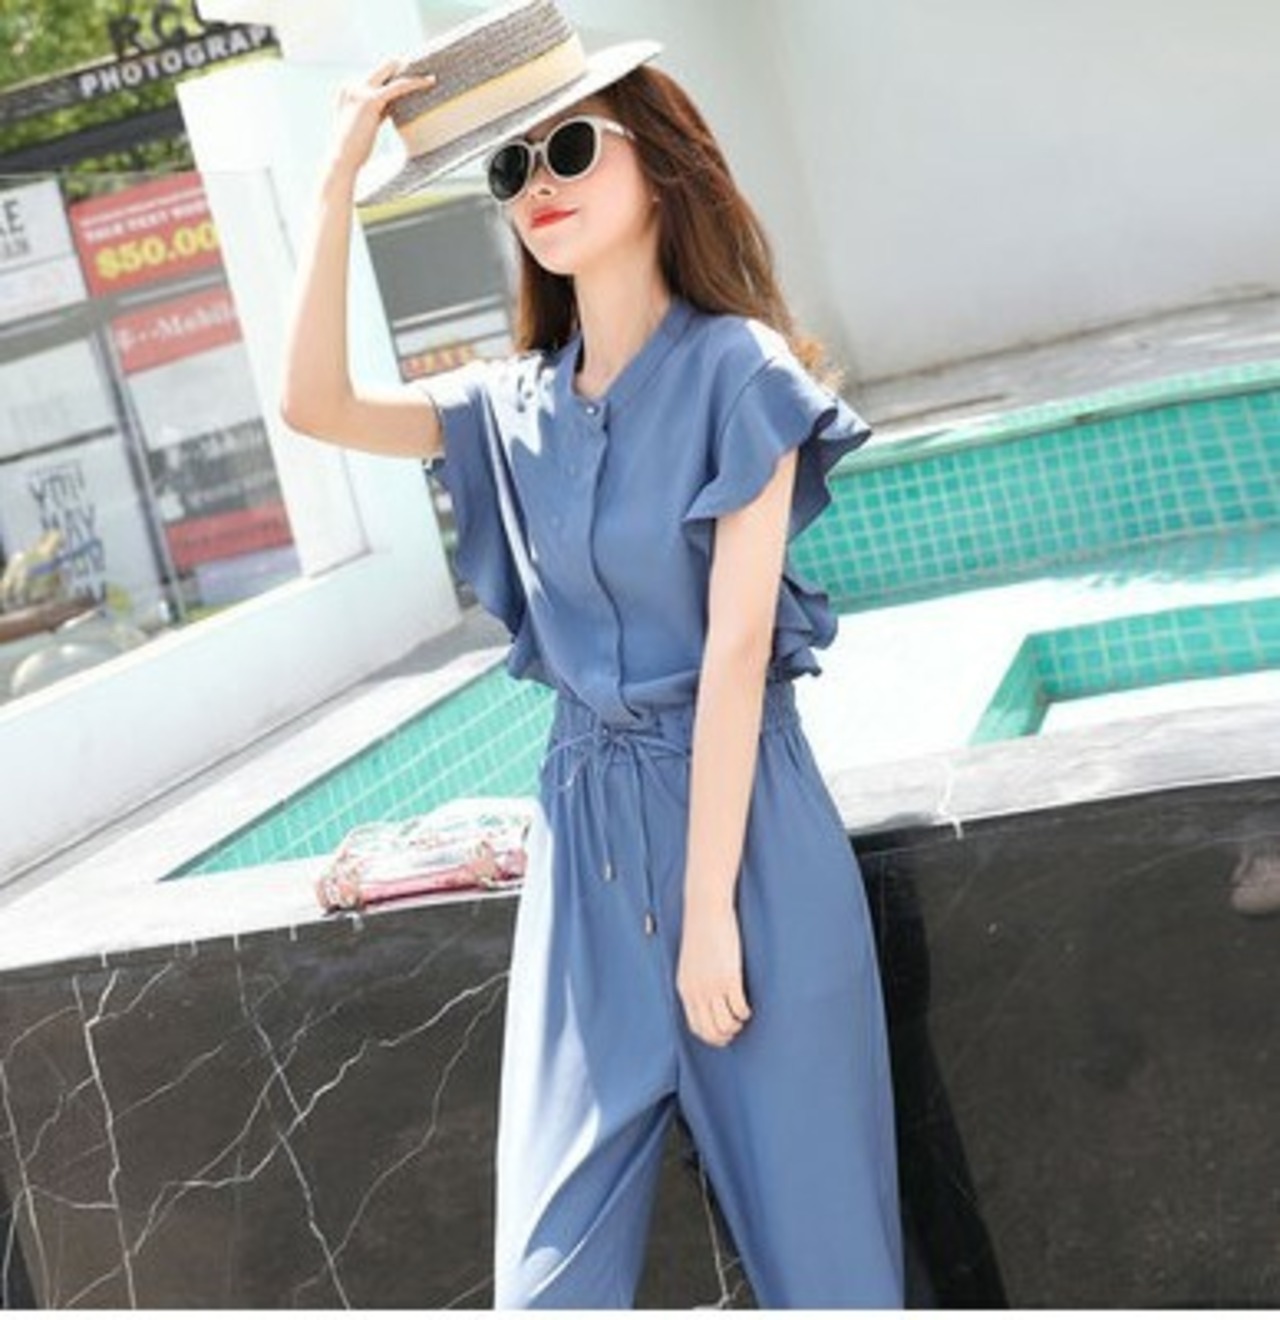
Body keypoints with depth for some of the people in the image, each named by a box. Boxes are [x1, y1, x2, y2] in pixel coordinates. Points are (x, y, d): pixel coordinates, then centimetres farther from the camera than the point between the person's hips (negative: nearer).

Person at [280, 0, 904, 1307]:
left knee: (810, 1221, 5)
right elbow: (315, 404, -4)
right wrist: (338, 180, -5)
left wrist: (708, 907, -14)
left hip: (735, 810, -5)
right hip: (585, 821, 5)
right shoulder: (514, 402, 9)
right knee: (550, 1259, 5)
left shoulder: (733, 368, -7)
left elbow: (736, 645, -12)